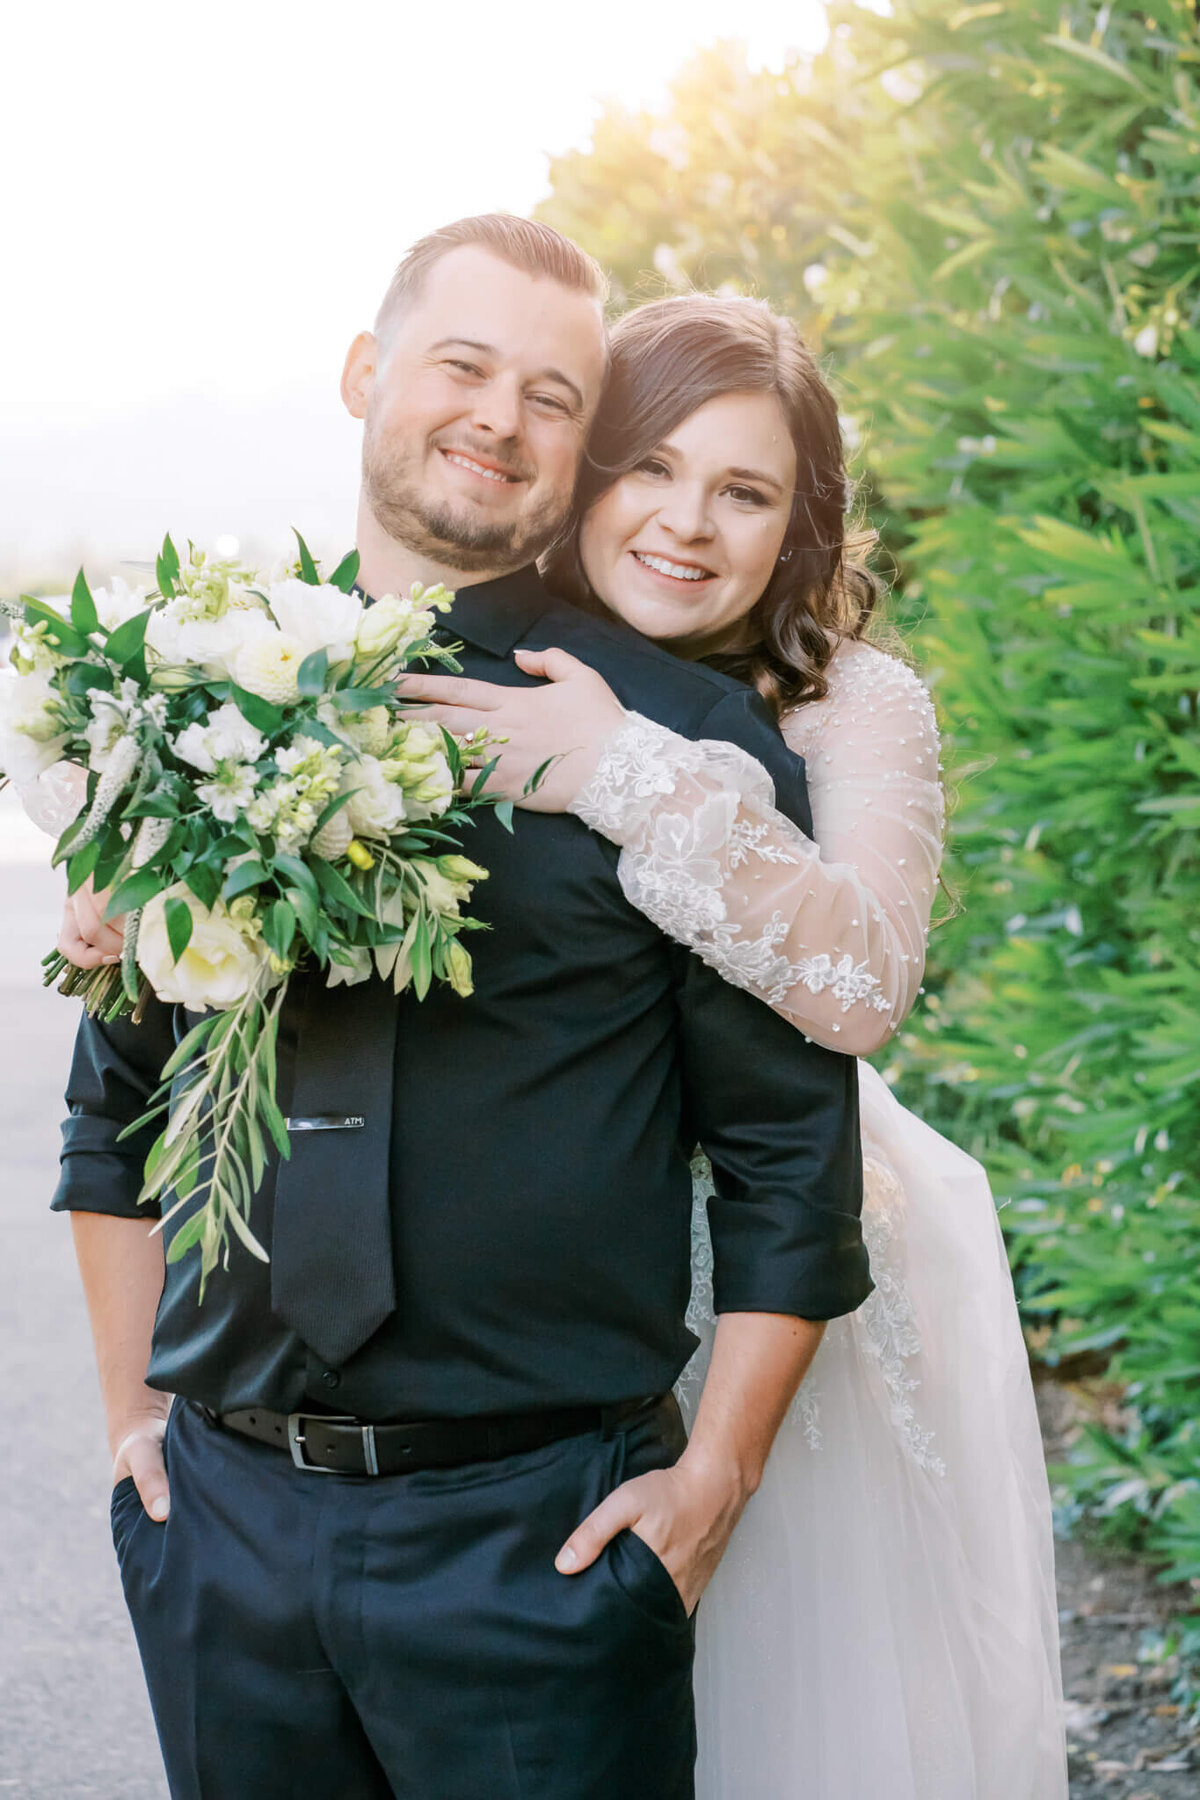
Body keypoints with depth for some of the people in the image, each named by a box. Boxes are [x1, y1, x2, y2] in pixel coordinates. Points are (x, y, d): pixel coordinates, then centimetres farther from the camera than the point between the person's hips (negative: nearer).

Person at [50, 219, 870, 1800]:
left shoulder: (688, 737, -5)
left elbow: (791, 1150, -2)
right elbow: (117, 1100, 13)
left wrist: (715, 1479, -5)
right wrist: (132, 1414, 11)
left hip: (542, 1537, -3)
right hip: (220, 1518, 3)